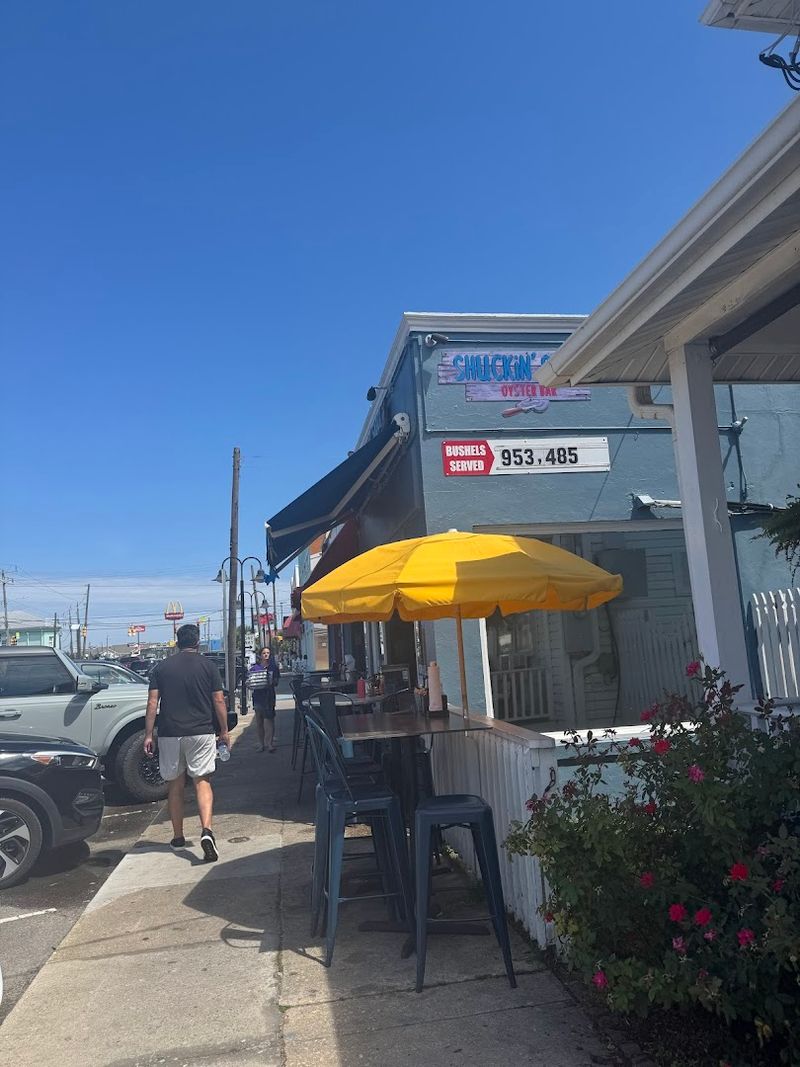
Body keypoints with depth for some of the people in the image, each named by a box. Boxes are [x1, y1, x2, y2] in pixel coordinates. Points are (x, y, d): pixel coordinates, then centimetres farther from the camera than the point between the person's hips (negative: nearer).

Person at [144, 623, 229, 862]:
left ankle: (178, 837, 23)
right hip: (201, 733, -1)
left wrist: (148, 734, 4)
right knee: (202, 781, 0)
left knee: (174, 785, 14)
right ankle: (206, 830, -20)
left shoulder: (161, 668, 5)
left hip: (170, 734, 2)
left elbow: (152, 703, 0)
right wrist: (224, 731, 9)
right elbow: (219, 701, -1)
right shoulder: (208, 666, 1)